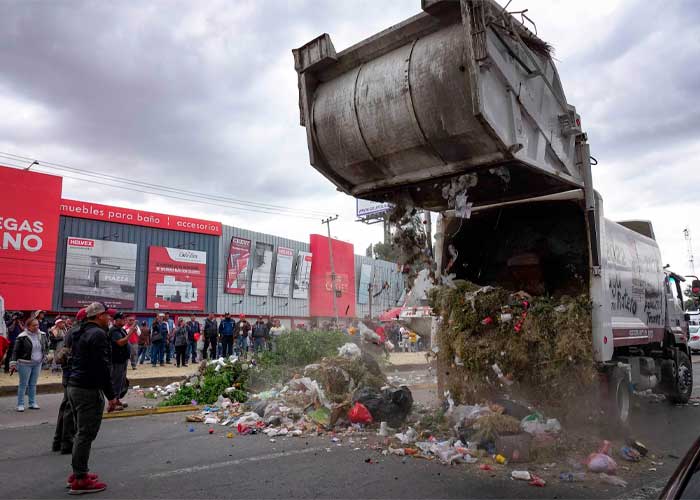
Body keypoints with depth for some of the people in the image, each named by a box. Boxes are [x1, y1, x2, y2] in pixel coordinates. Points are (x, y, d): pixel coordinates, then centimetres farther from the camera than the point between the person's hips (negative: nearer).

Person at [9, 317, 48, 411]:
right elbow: (16, 351, -9)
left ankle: (32, 403, 19)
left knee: (33, 384, 12)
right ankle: (20, 404, 10)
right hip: (25, 364, -5)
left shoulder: (42, 335, 4)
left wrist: (45, 355, 11)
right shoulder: (22, 337, -12)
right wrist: (13, 364, -13)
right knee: (23, 385, 2)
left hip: (37, 364, 5)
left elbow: (46, 346, 21)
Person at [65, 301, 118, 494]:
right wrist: (111, 395, -17)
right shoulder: (98, 334, -15)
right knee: (86, 434, -4)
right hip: (89, 390, -10)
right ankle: (80, 480, 1)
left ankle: (77, 472, 27)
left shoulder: (81, 333, 16)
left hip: (74, 386, 10)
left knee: (81, 432, 19)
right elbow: (102, 367, -20)